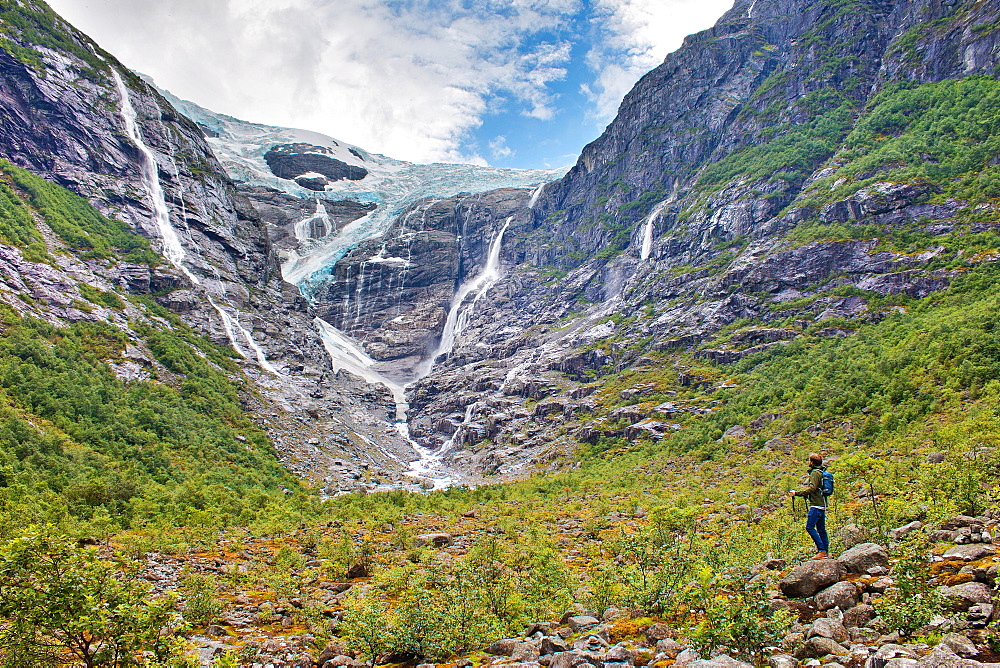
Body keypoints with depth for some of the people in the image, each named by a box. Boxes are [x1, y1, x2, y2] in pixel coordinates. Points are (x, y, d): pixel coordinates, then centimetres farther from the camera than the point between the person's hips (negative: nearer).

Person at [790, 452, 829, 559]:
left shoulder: (815, 472, -9)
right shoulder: (820, 472, 21)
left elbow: (812, 488, -19)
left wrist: (797, 493, -18)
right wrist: (804, 495, 28)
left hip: (816, 505, -10)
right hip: (822, 505, 10)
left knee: (810, 527, -14)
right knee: (821, 530, 9)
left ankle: (822, 551, -18)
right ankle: (826, 553, 8)